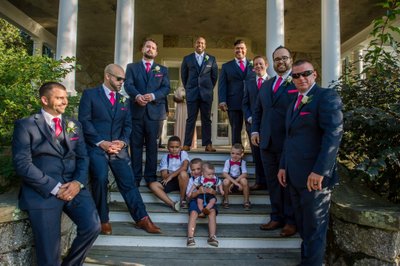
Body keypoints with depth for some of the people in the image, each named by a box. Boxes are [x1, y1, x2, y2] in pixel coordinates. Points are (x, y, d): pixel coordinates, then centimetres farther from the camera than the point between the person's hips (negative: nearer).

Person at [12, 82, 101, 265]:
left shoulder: (74, 125, 17)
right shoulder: (26, 125, 2)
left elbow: (83, 158, 11)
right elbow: (22, 164, -7)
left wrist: (78, 182, -9)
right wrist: (55, 188, -14)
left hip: (72, 186, 4)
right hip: (42, 190, -3)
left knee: (92, 227, -16)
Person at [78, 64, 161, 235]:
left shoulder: (123, 100, 20)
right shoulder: (90, 94, 5)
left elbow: (127, 125, 13)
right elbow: (84, 121, -4)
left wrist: (123, 142, -7)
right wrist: (101, 142, -14)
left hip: (118, 147, 4)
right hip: (96, 147, -3)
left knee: (128, 182, -2)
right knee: (100, 179, -21)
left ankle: (141, 219, 4)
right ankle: (104, 220, -4)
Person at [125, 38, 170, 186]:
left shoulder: (162, 70, 16)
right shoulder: (132, 67, 14)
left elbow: (166, 88, 4)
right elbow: (128, 85, 0)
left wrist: (153, 95, -15)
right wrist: (137, 95, -21)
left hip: (154, 111, 0)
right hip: (136, 110, 0)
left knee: (152, 145, 2)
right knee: (136, 145, 2)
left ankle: (150, 177, 8)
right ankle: (136, 177, 7)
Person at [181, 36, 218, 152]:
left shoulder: (211, 59, 9)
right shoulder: (187, 59, 9)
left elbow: (214, 76, 13)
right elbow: (184, 76, 14)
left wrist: (209, 88, 12)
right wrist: (188, 88, 12)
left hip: (206, 93, 0)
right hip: (192, 93, 0)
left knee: (206, 119, 2)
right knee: (191, 119, -1)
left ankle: (208, 144, 5)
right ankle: (187, 144, 1)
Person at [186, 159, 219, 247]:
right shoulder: (191, 180, 7)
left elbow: (215, 192, 3)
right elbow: (189, 196, -1)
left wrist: (211, 191, -22)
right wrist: (198, 192, -20)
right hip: (195, 200, 0)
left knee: (212, 211, -28)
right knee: (193, 213, -29)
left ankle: (212, 236, -30)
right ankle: (190, 237, -33)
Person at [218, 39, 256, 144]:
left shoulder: (253, 65, 14)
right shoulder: (226, 66, 14)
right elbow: (222, 85, 5)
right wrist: (222, 101, -9)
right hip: (234, 104, 0)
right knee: (236, 131, 3)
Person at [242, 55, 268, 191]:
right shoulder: (249, 83, 14)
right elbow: (245, 103, 12)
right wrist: (249, 118, -2)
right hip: (253, 123, 4)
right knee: (257, 154, 7)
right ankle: (260, 182, 15)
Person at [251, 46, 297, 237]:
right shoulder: (266, 84, 16)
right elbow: (258, 110, 19)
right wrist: (255, 130, 6)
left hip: (289, 144, -5)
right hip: (267, 142, 6)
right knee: (272, 182, 12)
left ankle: (291, 221, 20)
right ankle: (277, 217, 26)